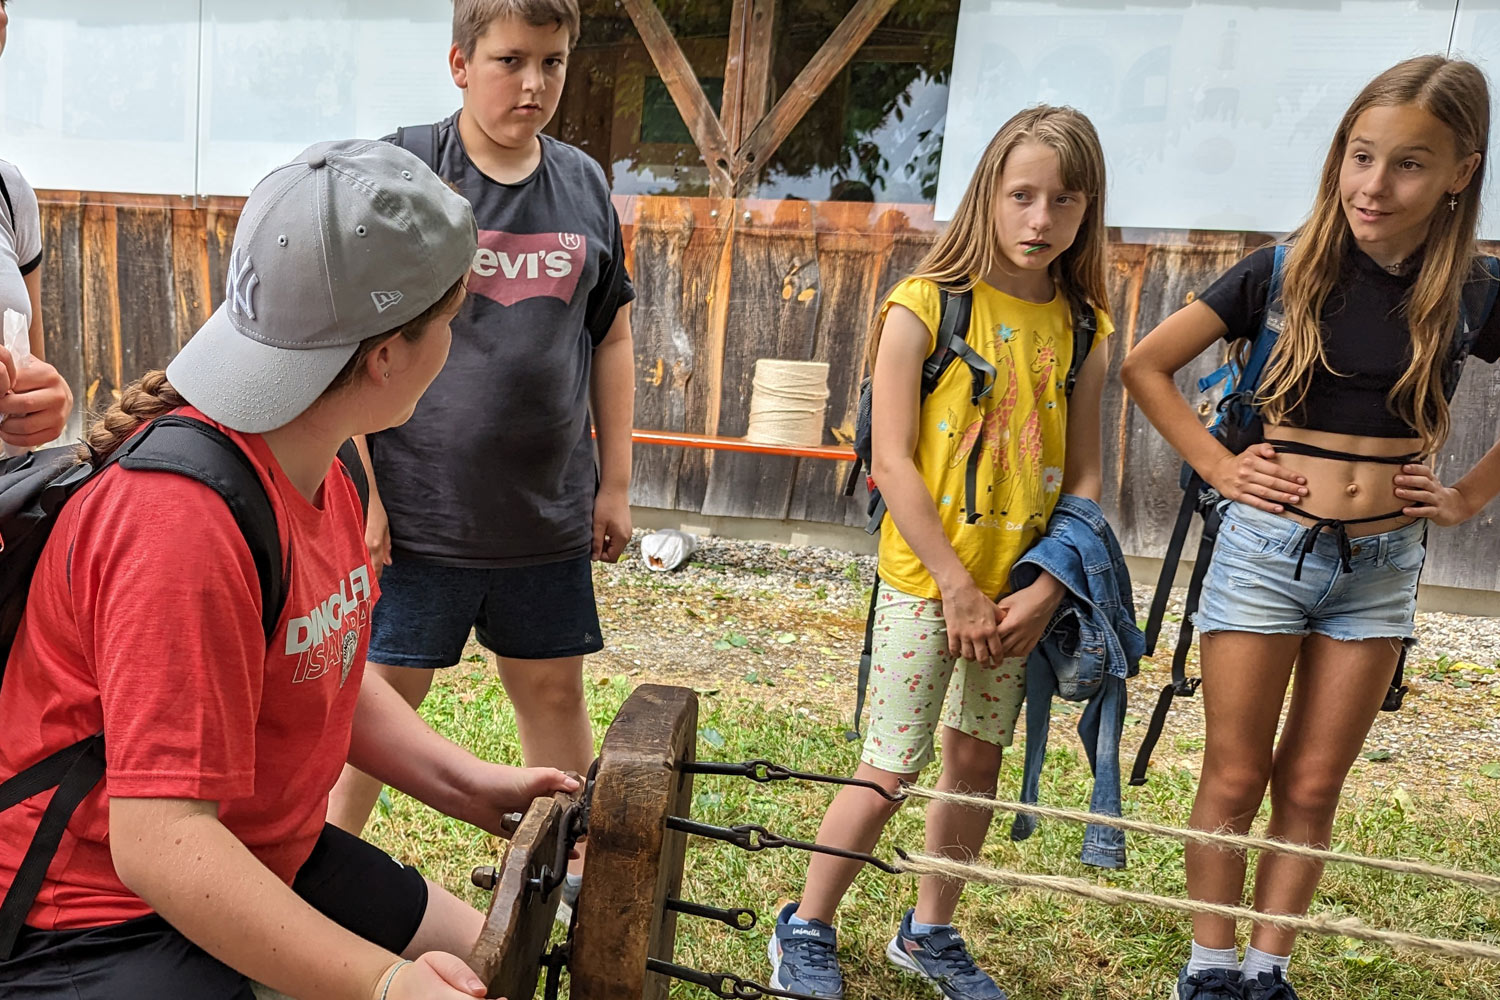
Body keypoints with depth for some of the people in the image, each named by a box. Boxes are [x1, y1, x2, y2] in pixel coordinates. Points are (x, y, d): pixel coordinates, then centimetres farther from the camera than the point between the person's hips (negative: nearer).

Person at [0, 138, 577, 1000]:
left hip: (266, 859, 9)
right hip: (93, 921, -8)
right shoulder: (182, 521, -31)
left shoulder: (323, 474, 0)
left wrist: (471, 786, -1)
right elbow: (159, 839, -31)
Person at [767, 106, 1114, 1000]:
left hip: (1020, 590, 5)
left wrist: (1045, 593, -6)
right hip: (925, 582, -4)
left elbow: (1085, 476, 6)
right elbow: (892, 462, -13)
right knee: (892, 769, 2)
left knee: (978, 762, 13)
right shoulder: (925, 306, -8)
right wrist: (956, 587, -14)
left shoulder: (1081, 330, 5)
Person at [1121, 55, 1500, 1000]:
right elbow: (1145, 365, 0)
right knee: (1235, 782, 6)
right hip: (1267, 546, -2)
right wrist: (1217, 464, -5)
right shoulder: (1286, 271, -6)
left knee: (1311, 789, 11)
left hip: (1382, 566, 2)